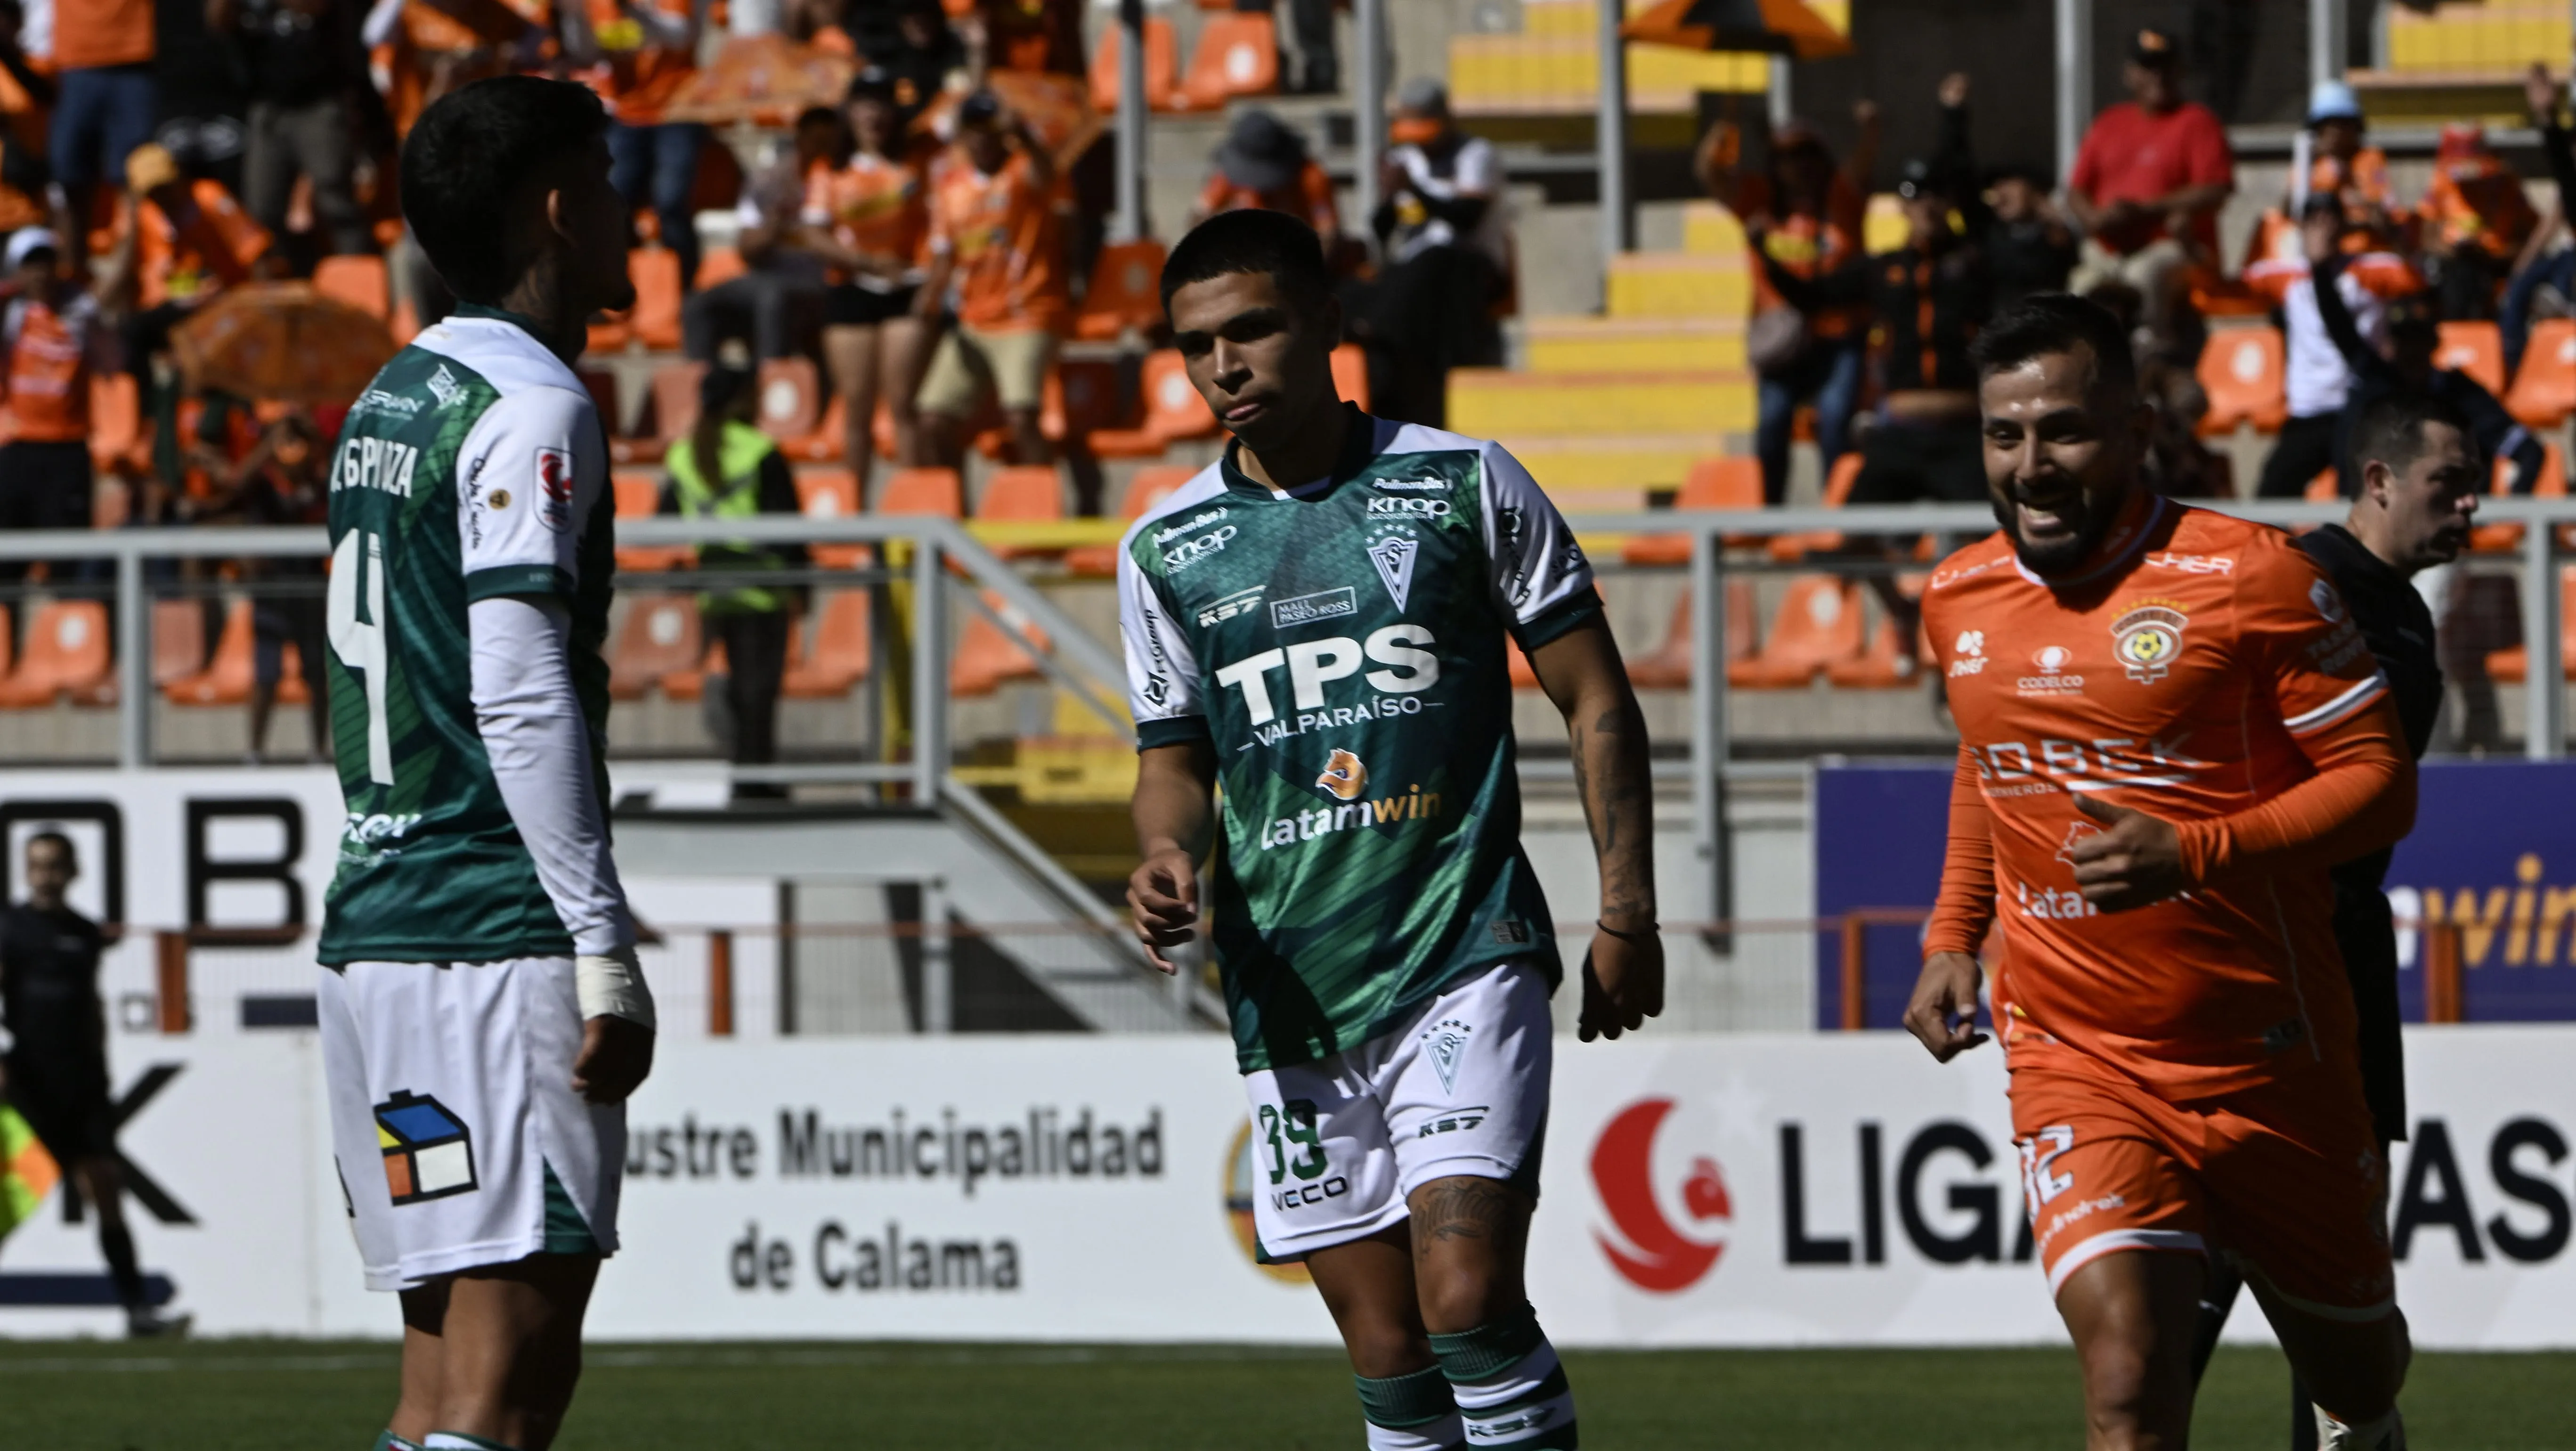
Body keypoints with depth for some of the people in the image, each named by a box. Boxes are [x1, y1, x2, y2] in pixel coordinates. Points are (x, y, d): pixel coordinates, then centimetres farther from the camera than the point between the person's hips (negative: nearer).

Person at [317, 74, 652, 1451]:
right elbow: (520, 699, -17)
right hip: (499, 943, -9)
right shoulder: (530, 410, -9)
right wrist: (605, 952, -16)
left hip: (373, 924, 9)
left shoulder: (389, 403, 18)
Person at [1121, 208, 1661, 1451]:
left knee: (1469, 1302, -18)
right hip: (1290, 998, 3)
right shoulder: (1165, 552, 8)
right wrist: (1167, 860, -6)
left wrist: (1626, 913, 0)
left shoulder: (1463, 484, 2)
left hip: (1465, 961, -3)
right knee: (1387, 1352, 2)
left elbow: (1597, 703, 7)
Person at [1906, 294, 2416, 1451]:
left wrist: (2196, 854, -26)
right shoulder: (1960, 602, 3)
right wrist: (1952, 937, 15)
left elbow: (2379, 782, -13)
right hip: (2072, 1062, 2)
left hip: (2267, 1056, -2)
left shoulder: (2251, 577, -14)